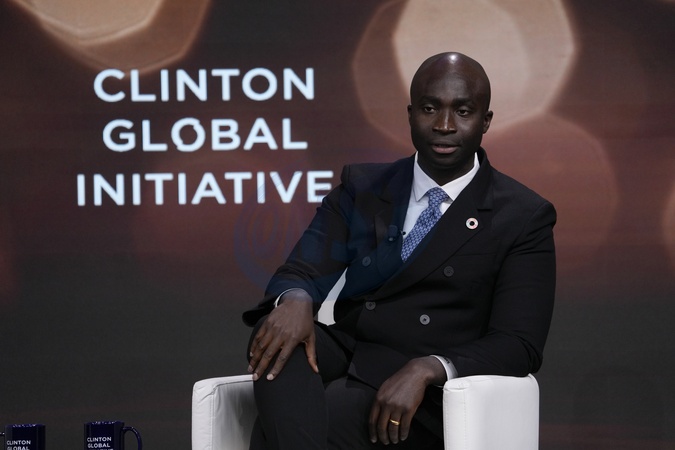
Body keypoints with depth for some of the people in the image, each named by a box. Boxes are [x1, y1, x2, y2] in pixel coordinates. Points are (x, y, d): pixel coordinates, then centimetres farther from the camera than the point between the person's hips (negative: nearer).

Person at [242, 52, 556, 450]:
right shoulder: (361, 187, 14)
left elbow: (518, 347, -6)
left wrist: (427, 370, -26)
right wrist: (295, 300, -23)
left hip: (426, 395, -4)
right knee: (276, 334, -32)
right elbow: (302, 273, 4)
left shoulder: (524, 218, 3)